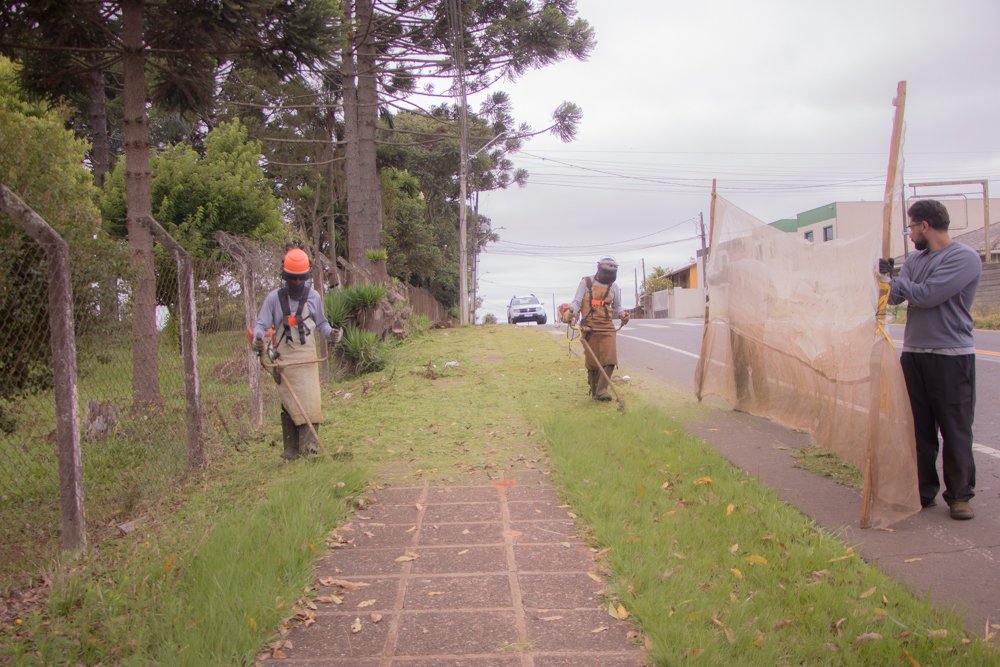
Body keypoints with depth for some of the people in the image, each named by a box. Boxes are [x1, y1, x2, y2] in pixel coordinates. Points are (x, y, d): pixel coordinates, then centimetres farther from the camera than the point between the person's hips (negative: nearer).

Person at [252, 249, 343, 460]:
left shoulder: (313, 296, 10)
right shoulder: (274, 298, 4)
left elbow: (320, 323, 21)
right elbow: (261, 324, 3)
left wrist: (331, 333, 1)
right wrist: (257, 339, -18)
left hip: (307, 355, 1)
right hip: (284, 356, -1)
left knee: (310, 398, -11)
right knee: (289, 401, -2)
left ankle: (309, 442, -12)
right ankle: (291, 448, 4)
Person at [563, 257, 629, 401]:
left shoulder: (613, 287, 13)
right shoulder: (586, 283, 5)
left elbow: (616, 307, 24)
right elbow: (577, 301, 1)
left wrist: (622, 314, 2)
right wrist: (570, 312, -20)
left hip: (607, 329, 2)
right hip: (590, 328, -2)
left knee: (609, 359, -14)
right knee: (592, 362, 2)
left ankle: (602, 389, -13)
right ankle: (594, 391, 16)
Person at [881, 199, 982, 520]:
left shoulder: (965, 258, -10)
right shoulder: (915, 258, 13)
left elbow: (927, 295, -20)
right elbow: (895, 297, 7)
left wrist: (898, 281, -6)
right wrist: (887, 277, -8)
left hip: (952, 356, -6)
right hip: (913, 353, 7)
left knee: (955, 429, 1)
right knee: (918, 428, 9)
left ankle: (960, 494, 13)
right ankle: (923, 490, 19)